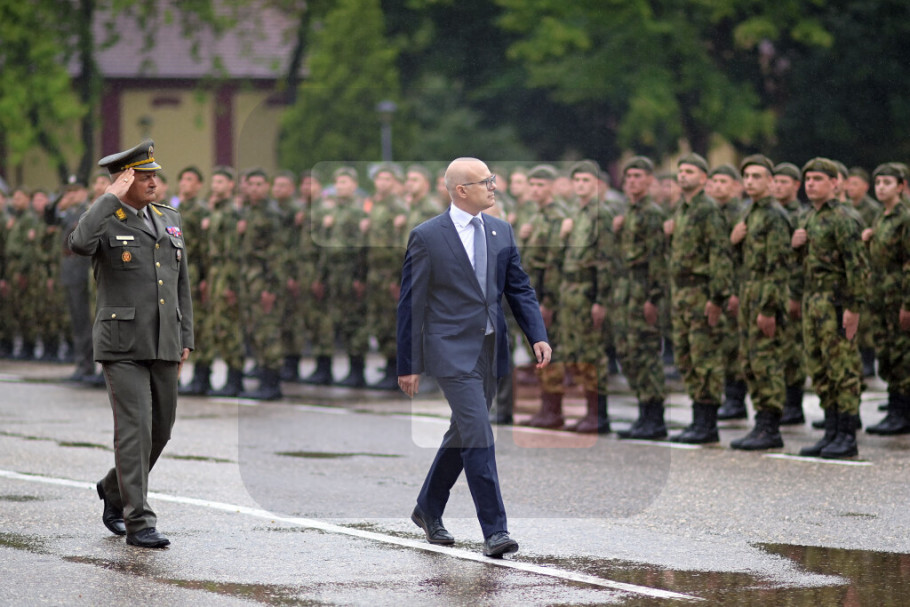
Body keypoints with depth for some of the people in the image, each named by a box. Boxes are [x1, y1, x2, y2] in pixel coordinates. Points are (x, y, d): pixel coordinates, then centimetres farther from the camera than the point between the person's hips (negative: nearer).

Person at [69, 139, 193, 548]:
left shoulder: (169, 219, 12)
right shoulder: (104, 221, -5)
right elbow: (79, 244, -30)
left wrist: (186, 339, 12)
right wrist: (112, 197, -22)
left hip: (163, 346, 6)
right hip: (122, 345, -6)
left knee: (160, 429, 11)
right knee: (135, 429, -10)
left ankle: (115, 489, 35)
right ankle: (138, 523, -7)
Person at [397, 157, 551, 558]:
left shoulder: (501, 232, 10)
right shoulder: (427, 237, -7)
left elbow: (519, 289, 11)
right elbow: (411, 304, -4)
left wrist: (538, 337, -4)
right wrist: (408, 366, -4)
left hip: (489, 351, 6)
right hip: (452, 351, -6)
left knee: (462, 434, 16)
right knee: (478, 436, -13)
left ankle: (428, 510, 34)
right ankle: (494, 531, -13)